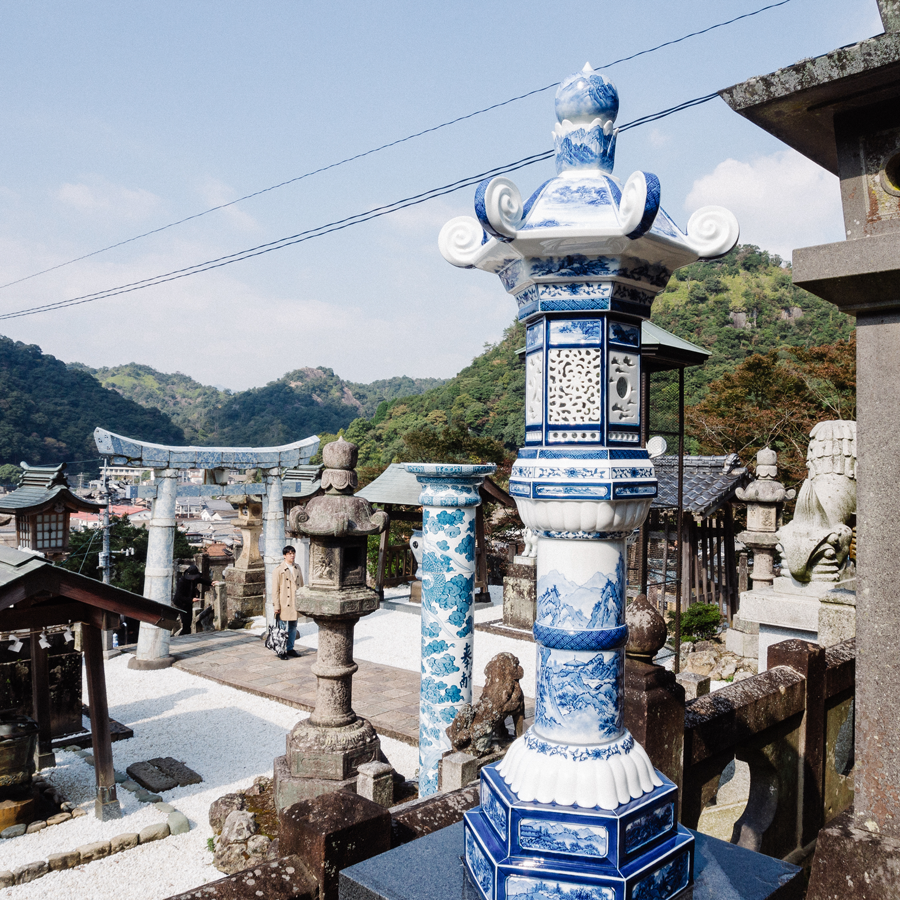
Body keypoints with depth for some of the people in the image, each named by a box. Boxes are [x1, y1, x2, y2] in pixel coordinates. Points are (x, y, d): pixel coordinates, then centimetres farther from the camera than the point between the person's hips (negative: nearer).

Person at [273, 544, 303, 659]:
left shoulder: (297, 568, 8)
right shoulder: (279, 570, -8)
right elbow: (275, 589, -8)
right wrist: (276, 606, -12)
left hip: (295, 603, 5)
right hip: (283, 604, -5)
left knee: (293, 627, 11)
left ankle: (290, 648, 21)